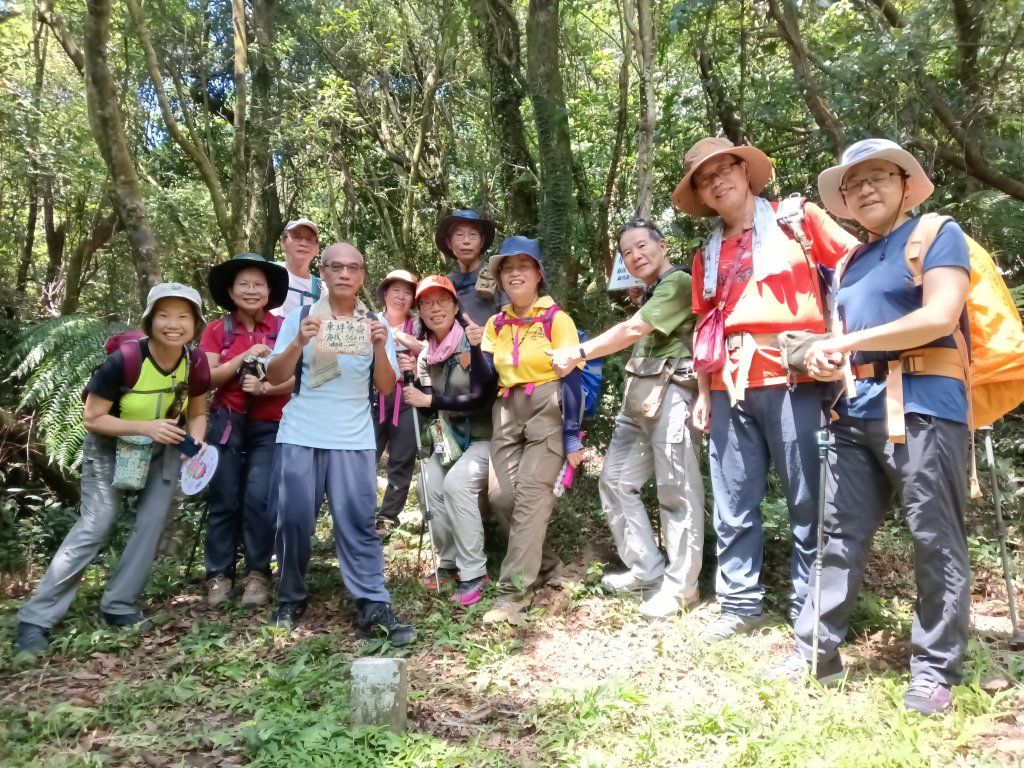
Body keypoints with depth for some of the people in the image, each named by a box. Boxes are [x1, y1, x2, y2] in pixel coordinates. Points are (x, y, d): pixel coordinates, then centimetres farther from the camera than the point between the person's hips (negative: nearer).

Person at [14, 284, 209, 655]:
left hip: (163, 449, 4)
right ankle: (35, 620, 2)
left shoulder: (196, 364, -15)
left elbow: (197, 413, 0)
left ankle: (118, 608, 14)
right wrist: (146, 426, -32)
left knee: (152, 524, -2)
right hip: (110, 447, -4)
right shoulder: (123, 360, -28)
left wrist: (196, 442, -20)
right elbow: (92, 418, -21)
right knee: (92, 528, -9)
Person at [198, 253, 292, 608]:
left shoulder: (284, 329, 0)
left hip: (270, 427, -1)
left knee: (259, 499, -8)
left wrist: (265, 387, -21)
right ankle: (219, 574, 15)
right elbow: (207, 378, -5)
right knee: (224, 500, 4)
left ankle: (258, 574, 7)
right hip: (227, 424, 2)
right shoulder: (217, 331, 5)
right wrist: (244, 357, -17)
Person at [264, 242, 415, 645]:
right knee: (294, 519, 3)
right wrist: (299, 343, -16)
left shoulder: (375, 324, 7)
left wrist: (380, 347, -15)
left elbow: (386, 388, 2)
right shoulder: (300, 317, 5)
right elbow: (275, 378, 1)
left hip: (354, 440, 0)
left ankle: (374, 607, -3)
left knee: (358, 521, -4)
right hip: (300, 437, 0)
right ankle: (290, 599, 20)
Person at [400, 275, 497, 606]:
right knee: (429, 484, -8)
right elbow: (428, 408, 6)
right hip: (452, 436, 7)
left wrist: (431, 400, -22)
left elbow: (482, 397, -27)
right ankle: (449, 562, 11)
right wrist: (413, 377, -11)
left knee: (457, 482, -25)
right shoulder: (426, 354, 3)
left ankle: (473, 572, -12)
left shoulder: (472, 344, -19)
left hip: (485, 437, -7)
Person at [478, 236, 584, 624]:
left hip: (549, 411, -5)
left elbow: (572, 378, -8)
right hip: (508, 413, 6)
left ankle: (515, 589, -9)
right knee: (500, 495, -3)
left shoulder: (556, 319, -5)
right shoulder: (496, 324, 11)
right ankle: (543, 558, 21)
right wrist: (474, 349, -10)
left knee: (531, 495, -13)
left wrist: (572, 435, -13)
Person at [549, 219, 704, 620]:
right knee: (615, 480, 10)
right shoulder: (650, 293, 24)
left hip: (671, 395, -10)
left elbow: (632, 331, -14)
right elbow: (638, 337, 16)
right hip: (638, 397, 10)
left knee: (676, 491, -4)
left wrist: (578, 353, -13)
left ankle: (680, 586, 8)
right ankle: (647, 571, 20)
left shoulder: (678, 282, -6)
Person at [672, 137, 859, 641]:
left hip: (792, 377, -4)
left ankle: (810, 609, 14)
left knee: (808, 499, 1)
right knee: (732, 505, 6)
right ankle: (740, 604, 17)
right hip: (731, 387, 5)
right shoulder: (707, 257, 19)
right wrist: (702, 393, 15)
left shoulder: (798, 219, 6)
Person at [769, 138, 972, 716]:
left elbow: (941, 317, -12)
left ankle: (936, 669, 13)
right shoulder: (850, 262, 22)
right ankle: (817, 650, 15)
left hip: (922, 407, -6)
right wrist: (823, 358, 1)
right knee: (840, 534, 7)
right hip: (856, 412, 7)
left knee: (936, 543, 2)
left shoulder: (938, 235, 3)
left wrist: (848, 342, -12)